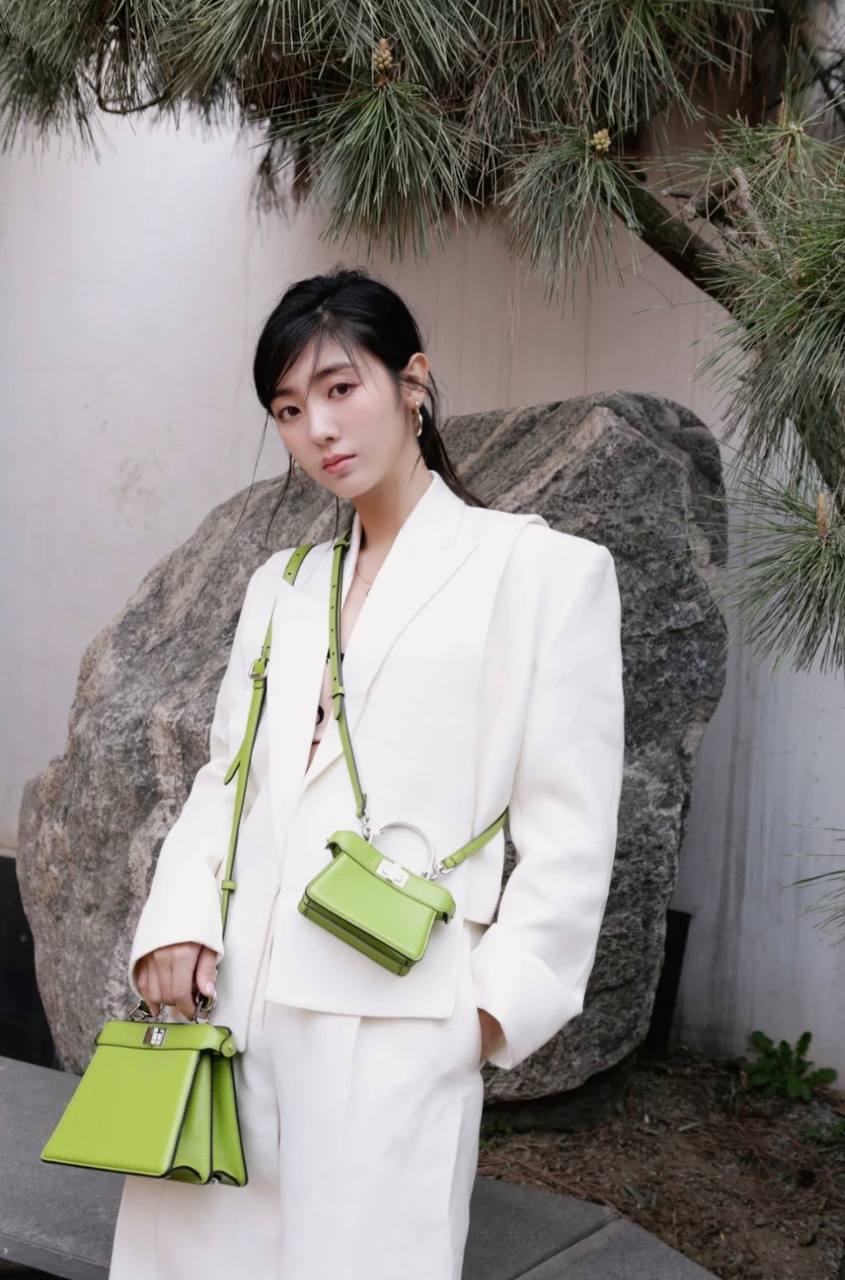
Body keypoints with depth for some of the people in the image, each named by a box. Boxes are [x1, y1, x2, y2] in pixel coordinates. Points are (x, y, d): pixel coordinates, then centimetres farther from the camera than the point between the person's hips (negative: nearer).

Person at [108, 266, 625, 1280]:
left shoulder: (543, 569, 0)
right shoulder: (282, 585, 19)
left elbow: (570, 827, -3)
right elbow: (224, 776, 16)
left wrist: (500, 999, -8)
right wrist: (178, 918, 0)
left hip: (391, 1022, -5)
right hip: (229, 1004, 5)